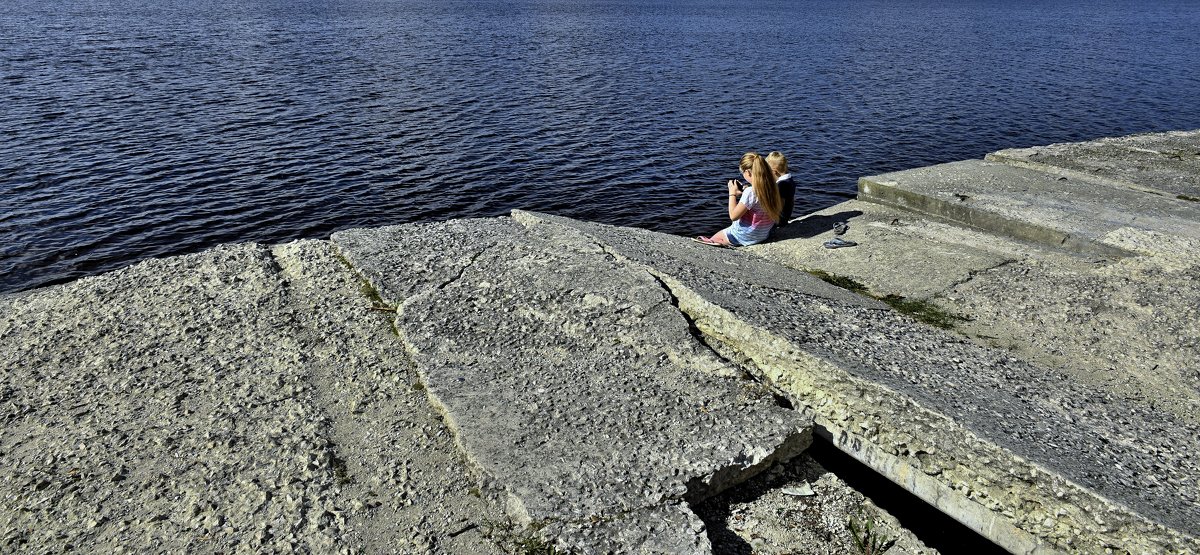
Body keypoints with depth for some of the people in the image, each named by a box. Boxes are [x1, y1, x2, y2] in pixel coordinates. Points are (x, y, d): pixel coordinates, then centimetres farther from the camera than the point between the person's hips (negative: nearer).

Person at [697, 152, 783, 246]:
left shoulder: (750, 192, -29)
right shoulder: (772, 188, -5)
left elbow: (733, 216, -22)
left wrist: (732, 193, -12)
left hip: (746, 237, -8)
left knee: (714, 238, 16)